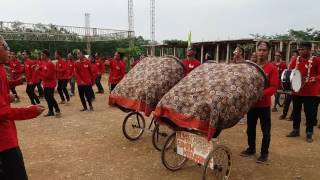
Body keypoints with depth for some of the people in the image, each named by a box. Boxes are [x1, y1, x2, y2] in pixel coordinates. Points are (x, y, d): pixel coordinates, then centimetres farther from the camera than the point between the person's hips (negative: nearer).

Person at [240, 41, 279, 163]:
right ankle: (251, 148, 33)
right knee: (250, 128, 16)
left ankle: (264, 153, 21)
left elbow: (274, 87, -14)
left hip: (264, 105, -4)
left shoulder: (272, 68, -7)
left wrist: (261, 94, -28)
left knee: (265, 131, 6)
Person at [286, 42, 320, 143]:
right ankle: (295, 130, 28)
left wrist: (310, 79, -26)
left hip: (311, 92, -4)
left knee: (310, 113, 4)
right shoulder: (295, 60, 5)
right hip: (296, 91, 4)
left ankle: (309, 134, 18)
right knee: (296, 111, 14)